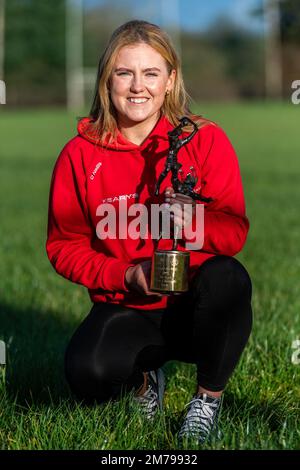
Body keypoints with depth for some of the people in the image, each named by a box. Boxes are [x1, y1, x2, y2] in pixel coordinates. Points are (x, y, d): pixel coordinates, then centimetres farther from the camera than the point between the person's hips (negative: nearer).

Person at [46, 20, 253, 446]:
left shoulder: (206, 139, -5)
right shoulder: (80, 155, -3)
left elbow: (234, 231, -7)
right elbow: (64, 246, 0)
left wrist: (193, 220, -30)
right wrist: (126, 276, -16)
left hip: (195, 306, 0)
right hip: (126, 309, 0)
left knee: (228, 279, -35)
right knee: (88, 375, -31)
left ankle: (209, 397, -7)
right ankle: (143, 377, 10)